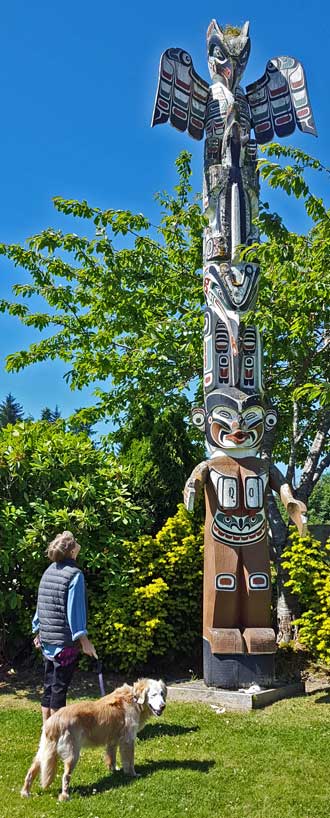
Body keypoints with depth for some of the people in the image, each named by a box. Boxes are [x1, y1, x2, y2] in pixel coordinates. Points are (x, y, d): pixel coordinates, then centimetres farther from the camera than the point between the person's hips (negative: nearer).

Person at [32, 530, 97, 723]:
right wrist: (84, 639, -16)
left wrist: (38, 631, 22)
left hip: (47, 639, 7)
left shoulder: (48, 571, 9)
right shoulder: (75, 574, -14)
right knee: (60, 687, 0)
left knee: (49, 685, 14)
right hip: (66, 641, -7)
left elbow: (41, 605, 14)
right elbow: (75, 609, -18)